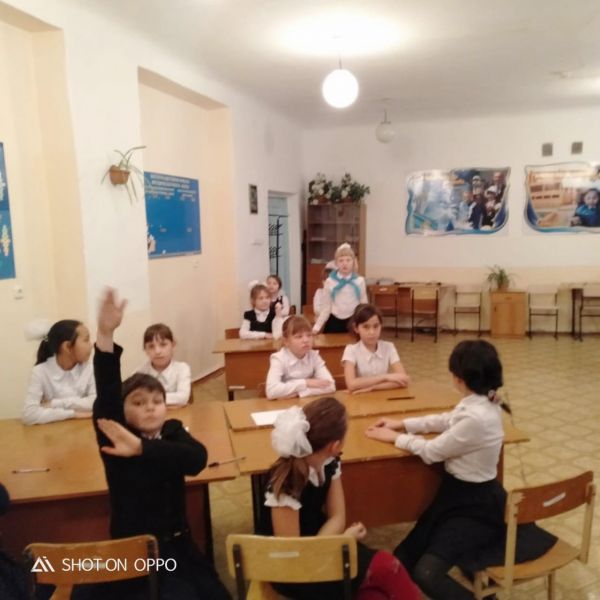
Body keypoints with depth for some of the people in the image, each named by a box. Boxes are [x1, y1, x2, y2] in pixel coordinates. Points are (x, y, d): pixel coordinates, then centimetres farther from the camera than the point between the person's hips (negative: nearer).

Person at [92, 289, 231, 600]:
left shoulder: (173, 431, -3)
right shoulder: (115, 440, -10)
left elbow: (197, 459, -24)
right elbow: (105, 399, -29)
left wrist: (142, 448, -36)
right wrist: (105, 335, -44)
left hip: (178, 545, 3)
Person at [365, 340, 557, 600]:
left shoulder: (476, 418, -32)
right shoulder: (481, 401, -3)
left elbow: (432, 451, -19)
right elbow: (446, 421, 15)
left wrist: (395, 437, -4)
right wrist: (402, 424, 11)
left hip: (475, 505, -9)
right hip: (466, 493, 9)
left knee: (425, 573, -16)